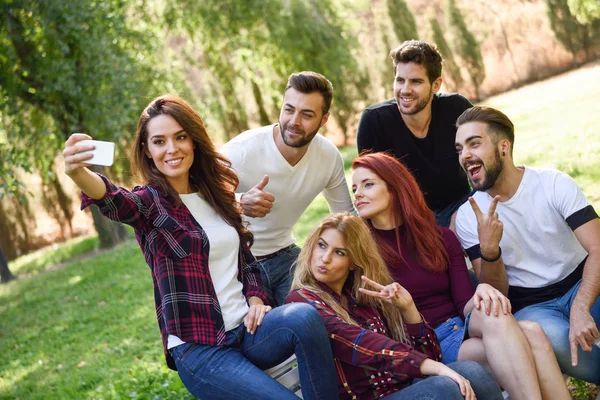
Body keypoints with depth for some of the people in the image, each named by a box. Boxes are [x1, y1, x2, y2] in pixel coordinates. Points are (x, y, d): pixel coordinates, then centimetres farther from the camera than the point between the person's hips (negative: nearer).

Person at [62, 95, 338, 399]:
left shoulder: (216, 194, 13)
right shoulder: (150, 203, -4)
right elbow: (112, 201, -28)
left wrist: (255, 299, 1)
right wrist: (78, 173, -50)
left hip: (245, 330, 5)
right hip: (199, 348, -5)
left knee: (304, 317, -27)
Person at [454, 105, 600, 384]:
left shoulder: (555, 184, -8)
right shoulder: (467, 217, -4)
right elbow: (497, 295, -5)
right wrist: (489, 250, -27)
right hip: (531, 306, 1)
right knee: (551, 337, -36)